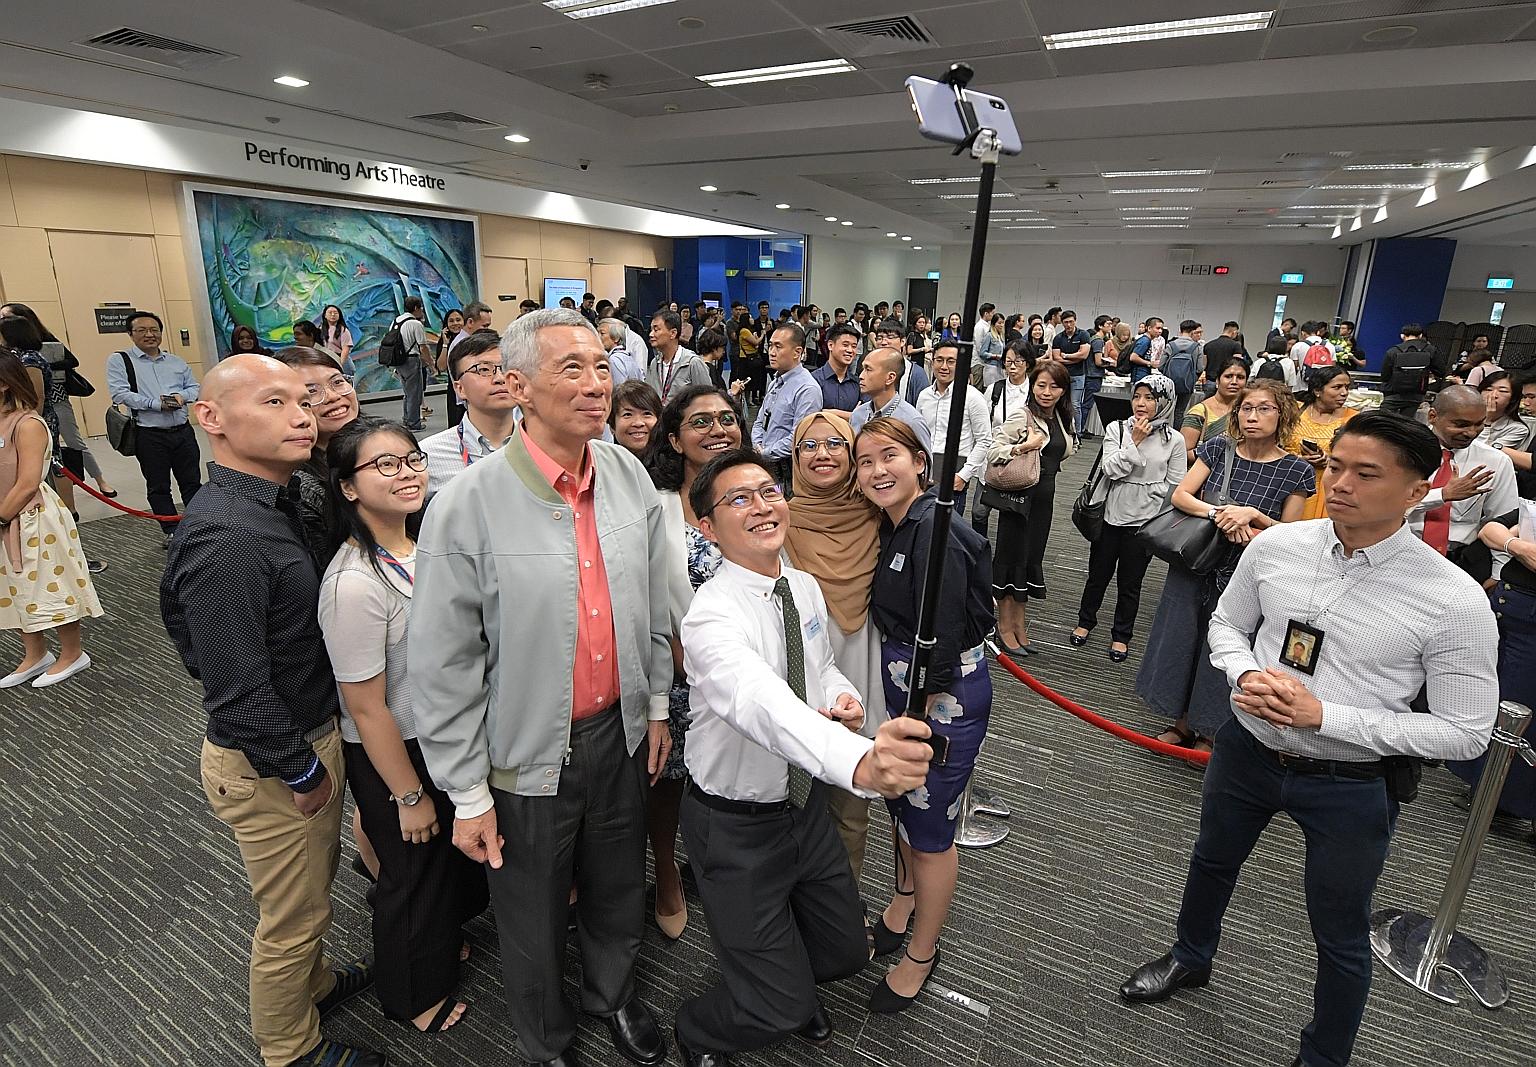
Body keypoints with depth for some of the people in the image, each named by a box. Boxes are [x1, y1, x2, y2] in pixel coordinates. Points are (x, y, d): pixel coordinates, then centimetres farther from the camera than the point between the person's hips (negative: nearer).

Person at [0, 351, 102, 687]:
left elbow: (27, 484, -20)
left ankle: (72, 655, 20)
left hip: (33, 520, -8)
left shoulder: (27, 424, -17)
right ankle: (34, 655, 32)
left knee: (49, 586, 4)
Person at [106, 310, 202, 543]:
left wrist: (182, 397, -7)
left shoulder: (176, 361, 12)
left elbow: (194, 387, 15)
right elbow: (119, 393, -10)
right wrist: (157, 404, -17)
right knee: (158, 486, 7)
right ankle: (172, 531, 16)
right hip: (149, 436, -3)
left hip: (182, 431, 3)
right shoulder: (119, 360, 0)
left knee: (191, 481, 10)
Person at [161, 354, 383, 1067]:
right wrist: (303, 773, -16)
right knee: (292, 917, 15)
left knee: (317, 880, 29)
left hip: (312, 735, 9)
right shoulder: (225, 536, -30)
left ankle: (313, 982, 55)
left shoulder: (270, 505, 1)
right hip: (269, 766, -9)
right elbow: (239, 692, -28)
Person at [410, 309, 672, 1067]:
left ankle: (614, 996, 58)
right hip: (528, 751, -3)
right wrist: (467, 795, -8)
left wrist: (656, 704, 10)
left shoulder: (629, 475, -7)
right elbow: (443, 668, -14)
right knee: (534, 918, 21)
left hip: (621, 731, 4)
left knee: (618, 889, 26)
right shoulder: (467, 507, -21)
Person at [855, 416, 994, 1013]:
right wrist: (898, 712, 11)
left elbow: (942, 643, -25)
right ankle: (904, 903, 52)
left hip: (946, 694, -9)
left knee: (930, 830, 10)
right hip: (902, 684, 9)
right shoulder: (894, 527, 5)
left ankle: (922, 954, 34)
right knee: (900, 801, 25)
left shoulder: (936, 533, -24)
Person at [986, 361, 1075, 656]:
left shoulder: (1060, 417, 10)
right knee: (1012, 555, 1)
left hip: (1044, 496, 7)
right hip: (1018, 495, -7)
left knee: (1032, 555, 12)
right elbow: (992, 452, -18)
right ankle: (1004, 625, 14)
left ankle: (1019, 623, 24)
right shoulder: (1022, 416, -13)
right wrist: (1024, 447, -28)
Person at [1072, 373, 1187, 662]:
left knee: (1130, 583, 12)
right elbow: (1111, 469, -14)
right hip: (1110, 516, 1)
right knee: (1098, 575, 16)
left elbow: (1175, 486, -2)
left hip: (1145, 522, 0)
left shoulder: (1174, 440, -4)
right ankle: (1085, 621, 37)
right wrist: (1135, 442, -19)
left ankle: (1121, 635, 29)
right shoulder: (1117, 429, -4)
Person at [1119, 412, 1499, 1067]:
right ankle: (1190, 960, 59)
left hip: (1351, 786, -3)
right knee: (1211, 863, 28)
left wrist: (1323, 716, -25)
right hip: (1246, 750, 4)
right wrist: (1245, 676, -18)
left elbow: (1465, 732, -16)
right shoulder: (1275, 547, -12)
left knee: (1341, 938, 18)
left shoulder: (1455, 602, -21)